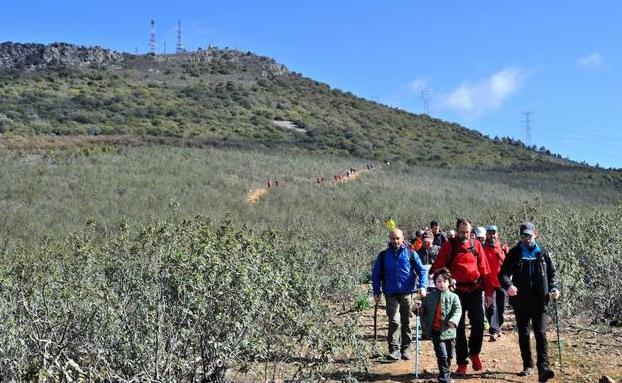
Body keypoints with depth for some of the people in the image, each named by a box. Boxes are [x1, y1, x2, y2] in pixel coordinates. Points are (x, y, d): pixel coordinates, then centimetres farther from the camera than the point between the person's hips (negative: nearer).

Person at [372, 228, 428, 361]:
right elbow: (376, 274, 9)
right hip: (391, 294, -1)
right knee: (394, 321, -12)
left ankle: (405, 349, 22)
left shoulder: (410, 253, 3)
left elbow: (421, 270, 1)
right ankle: (394, 350, -9)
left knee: (406, 322, 10)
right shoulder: (383, 255, 5)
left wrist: (422, 286, -12)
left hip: (407, 293, 1)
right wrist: (376, 292, 3)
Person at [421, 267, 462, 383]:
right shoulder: (430, 297, 3)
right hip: (436, 331, -1)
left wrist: (454, 320, -30)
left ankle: (445, 372, 34)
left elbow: (458, 310, -12)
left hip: (449, 331, 1)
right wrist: (425, 325, 3)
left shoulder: (453, 297, 0)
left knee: (449, 355, 12)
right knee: (442, 354, -9)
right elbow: (424, 311, 13)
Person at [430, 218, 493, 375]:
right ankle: (462, 362, 16)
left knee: (478, 324, -3)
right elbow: (438, 267, -5)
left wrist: (488, 293, 2)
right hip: (456, 291, -1)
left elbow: (484, 269, 5)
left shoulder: (476, 245, 5)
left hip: (475, 290, 2)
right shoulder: (448, 246, -1)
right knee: (459, 327, 5)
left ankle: (474, 353, 24)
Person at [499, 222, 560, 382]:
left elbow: (551, 273, 14)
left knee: (541, 334, -8)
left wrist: (553, 288, -5)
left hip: (539, 301, 0)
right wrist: (508, 285, -26)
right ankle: (528, 365, 23)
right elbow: (503, 273, -5)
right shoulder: (514, 253, 1)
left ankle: (543, 369, -12)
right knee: (523, 334, 10)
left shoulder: (542, 253, 5)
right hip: (520, 301, 1)